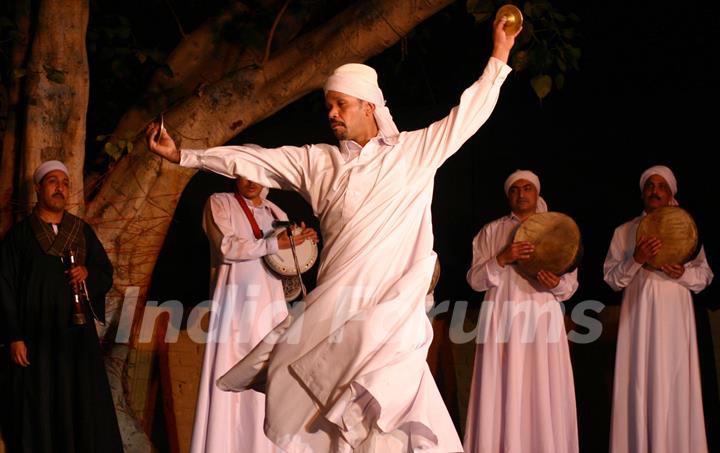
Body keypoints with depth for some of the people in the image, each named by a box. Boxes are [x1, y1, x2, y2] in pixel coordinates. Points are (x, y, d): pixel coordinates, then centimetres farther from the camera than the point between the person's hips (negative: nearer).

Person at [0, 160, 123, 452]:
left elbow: (106, 274, 14)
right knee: (39, 414, -1)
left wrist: (88, 274, -10)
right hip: (36, 338, -2)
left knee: (84, 407, 0)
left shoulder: (83, 231, 11)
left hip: (78, 334, 3)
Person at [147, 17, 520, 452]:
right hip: (336, 310, 2)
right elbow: (252, 160, 15)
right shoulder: (317, 161, 15)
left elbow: (469, 113, 15)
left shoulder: (414, 151, 10)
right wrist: (182, 154, 13)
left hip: (394, 312, -2)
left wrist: (499, 56, 14)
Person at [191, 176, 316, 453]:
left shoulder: (276, 213, 21)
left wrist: (303, 243, 2)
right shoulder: (220, 203, 6)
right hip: (237, 304, -5)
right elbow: (227, 246, -10)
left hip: (272, 305, 5)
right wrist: (274, 244, -15)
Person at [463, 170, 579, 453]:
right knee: (502, 395, -5)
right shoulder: (491, 231, 11)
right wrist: (502, 259, -12)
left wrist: (556, 284, -12)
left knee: (544, 396, -4)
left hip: (543, 320, 1)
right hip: (503, 320, 0)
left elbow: (572, 284, 10)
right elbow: (475, 279, 3)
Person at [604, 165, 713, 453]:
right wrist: (636, 260, -13)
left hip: (675, 315, 0)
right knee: (640, 383, -4)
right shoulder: (624, 231, 9)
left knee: (675, 385, -3)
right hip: (639, 314, 0)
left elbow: (705, 275, 9)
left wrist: (683, 273, -11)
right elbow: (611, 278, 4)